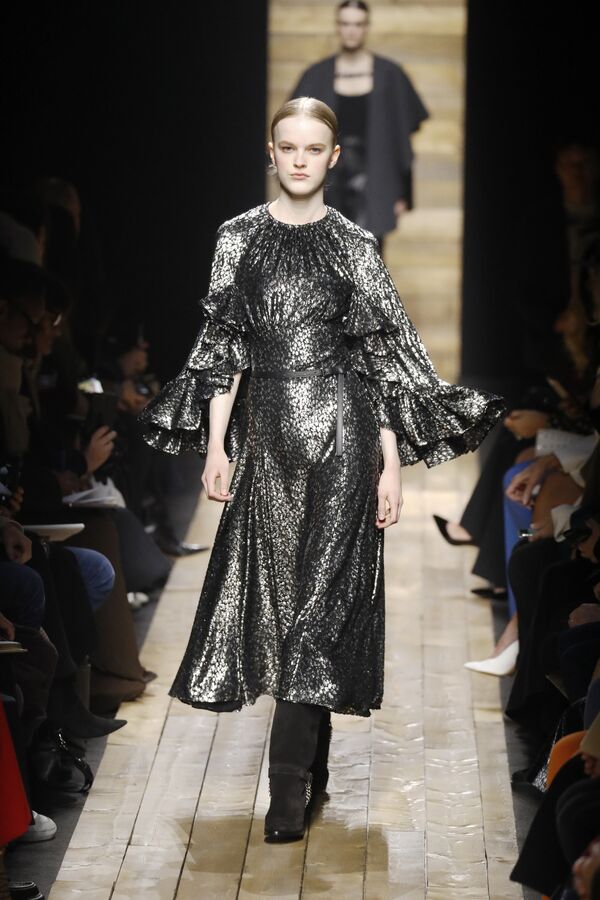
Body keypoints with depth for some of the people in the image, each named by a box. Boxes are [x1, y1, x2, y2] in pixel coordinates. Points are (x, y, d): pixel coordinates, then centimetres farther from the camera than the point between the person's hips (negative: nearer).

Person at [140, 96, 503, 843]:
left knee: (320, 595, -6)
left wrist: (393, 463, -3)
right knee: (275, 591, 5)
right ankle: (312, 767, 20)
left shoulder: (354, 246, 2)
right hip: (266, 434, 3)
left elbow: (384, 358, 2)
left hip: (341, 432, -2)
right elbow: (223, 347, 7)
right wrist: (215, 443, -1)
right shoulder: (239, 237, 7)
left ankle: (289, 790, -7)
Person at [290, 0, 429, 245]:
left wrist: (402, 192, -1)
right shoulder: (317, 76, 3)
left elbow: (401, 137, 1)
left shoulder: (389, 74, -1)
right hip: (331, 180, 2)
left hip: (372, 178, -2)